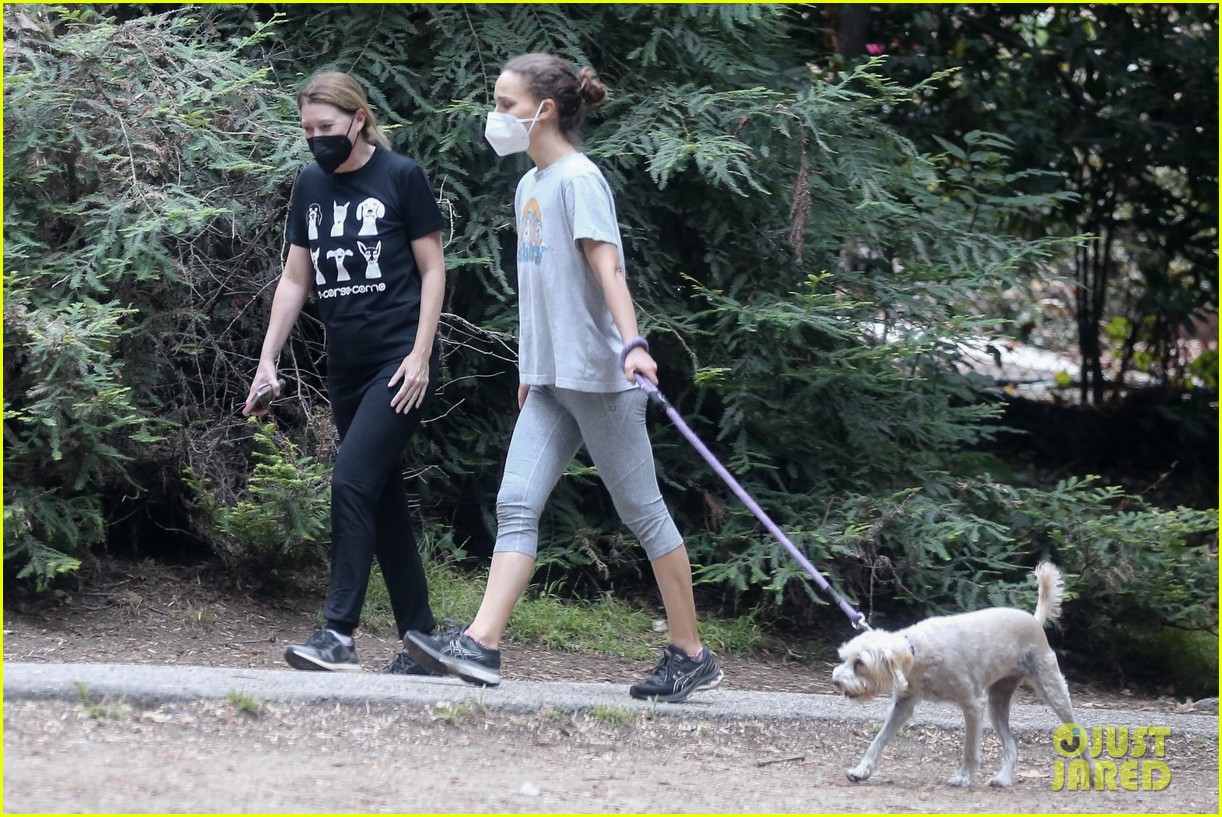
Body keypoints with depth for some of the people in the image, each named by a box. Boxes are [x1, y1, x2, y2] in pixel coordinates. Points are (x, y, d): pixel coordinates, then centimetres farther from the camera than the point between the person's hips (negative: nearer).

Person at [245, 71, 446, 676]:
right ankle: (421, 640, 13)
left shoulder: (401, 177, -5)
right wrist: (267, 362, 9)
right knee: (383, 501, 7)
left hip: (400, 360, -6)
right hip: (346, 366, 7)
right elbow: (295, 279, 15)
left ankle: (338, 634, -22)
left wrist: (420, 356, -10)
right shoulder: (311, 185, 11)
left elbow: (432, 269, -3)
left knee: (352, 481, -19)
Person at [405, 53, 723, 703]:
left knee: (642, 511, 0)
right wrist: (531, 368, 24)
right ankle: (480, 646, -13)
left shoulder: (579, 179, -11)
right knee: (516, 505, -4)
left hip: (599, 375, -8)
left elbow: (607, 268, -22)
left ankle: (691, 657, 7)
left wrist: (632, 343, -35)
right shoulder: (530, 186, 15)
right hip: (550, 380, 8)